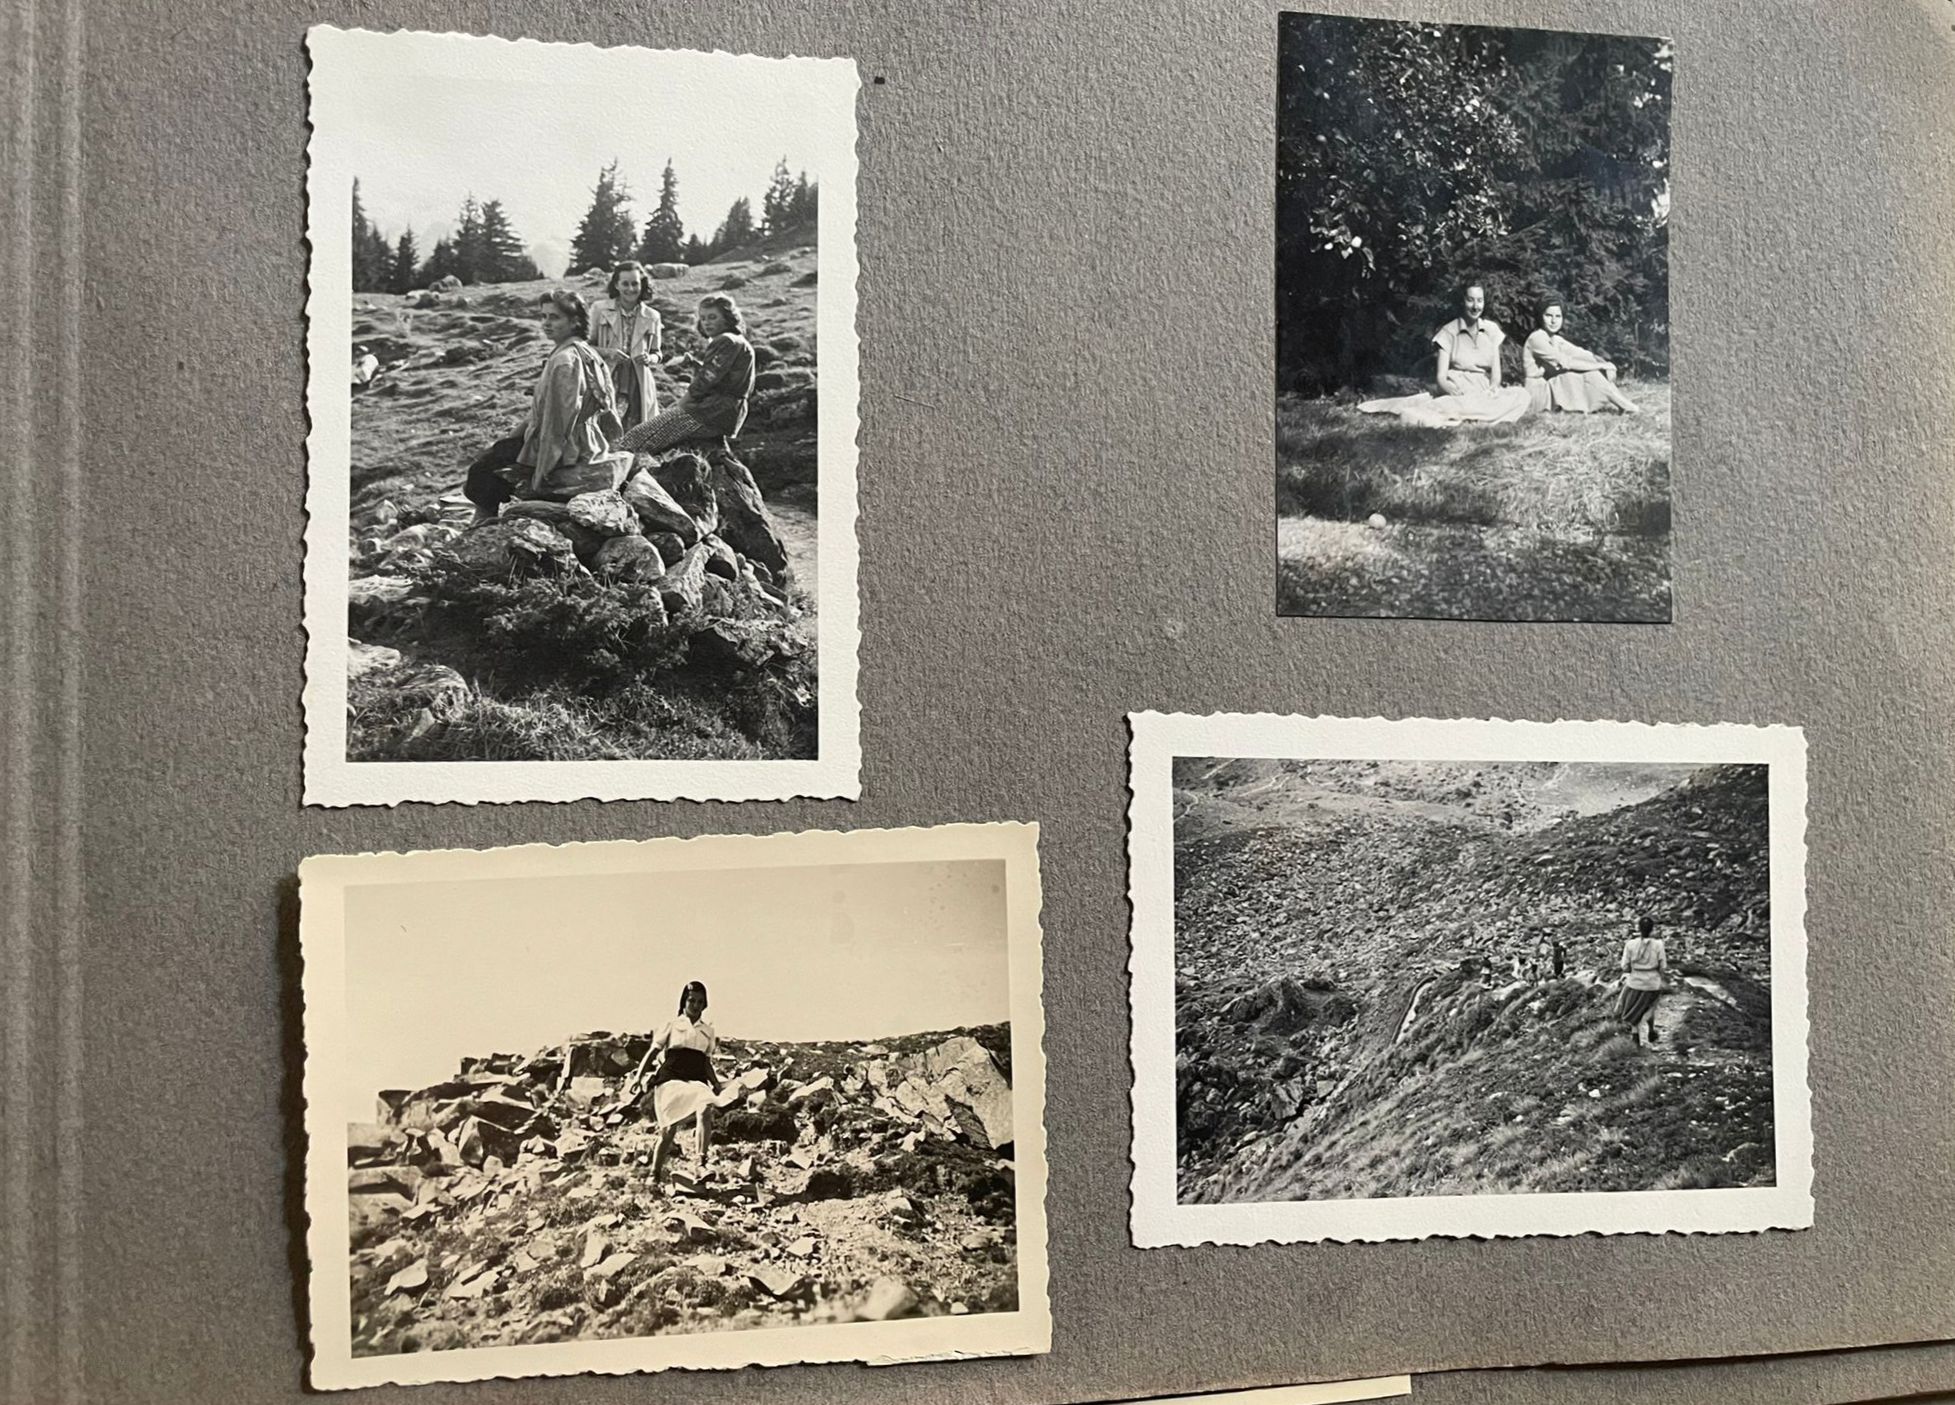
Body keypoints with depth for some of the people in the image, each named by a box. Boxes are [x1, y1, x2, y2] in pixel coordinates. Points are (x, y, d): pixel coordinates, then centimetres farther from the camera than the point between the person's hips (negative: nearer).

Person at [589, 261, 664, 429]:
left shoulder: (652, 317, 8)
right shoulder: (600, 309, 3)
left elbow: (656, 353, 17)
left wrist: (649, 359, -7)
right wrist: (607, 352, -14)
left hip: (639, 387, 2)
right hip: (607, 382, -2)